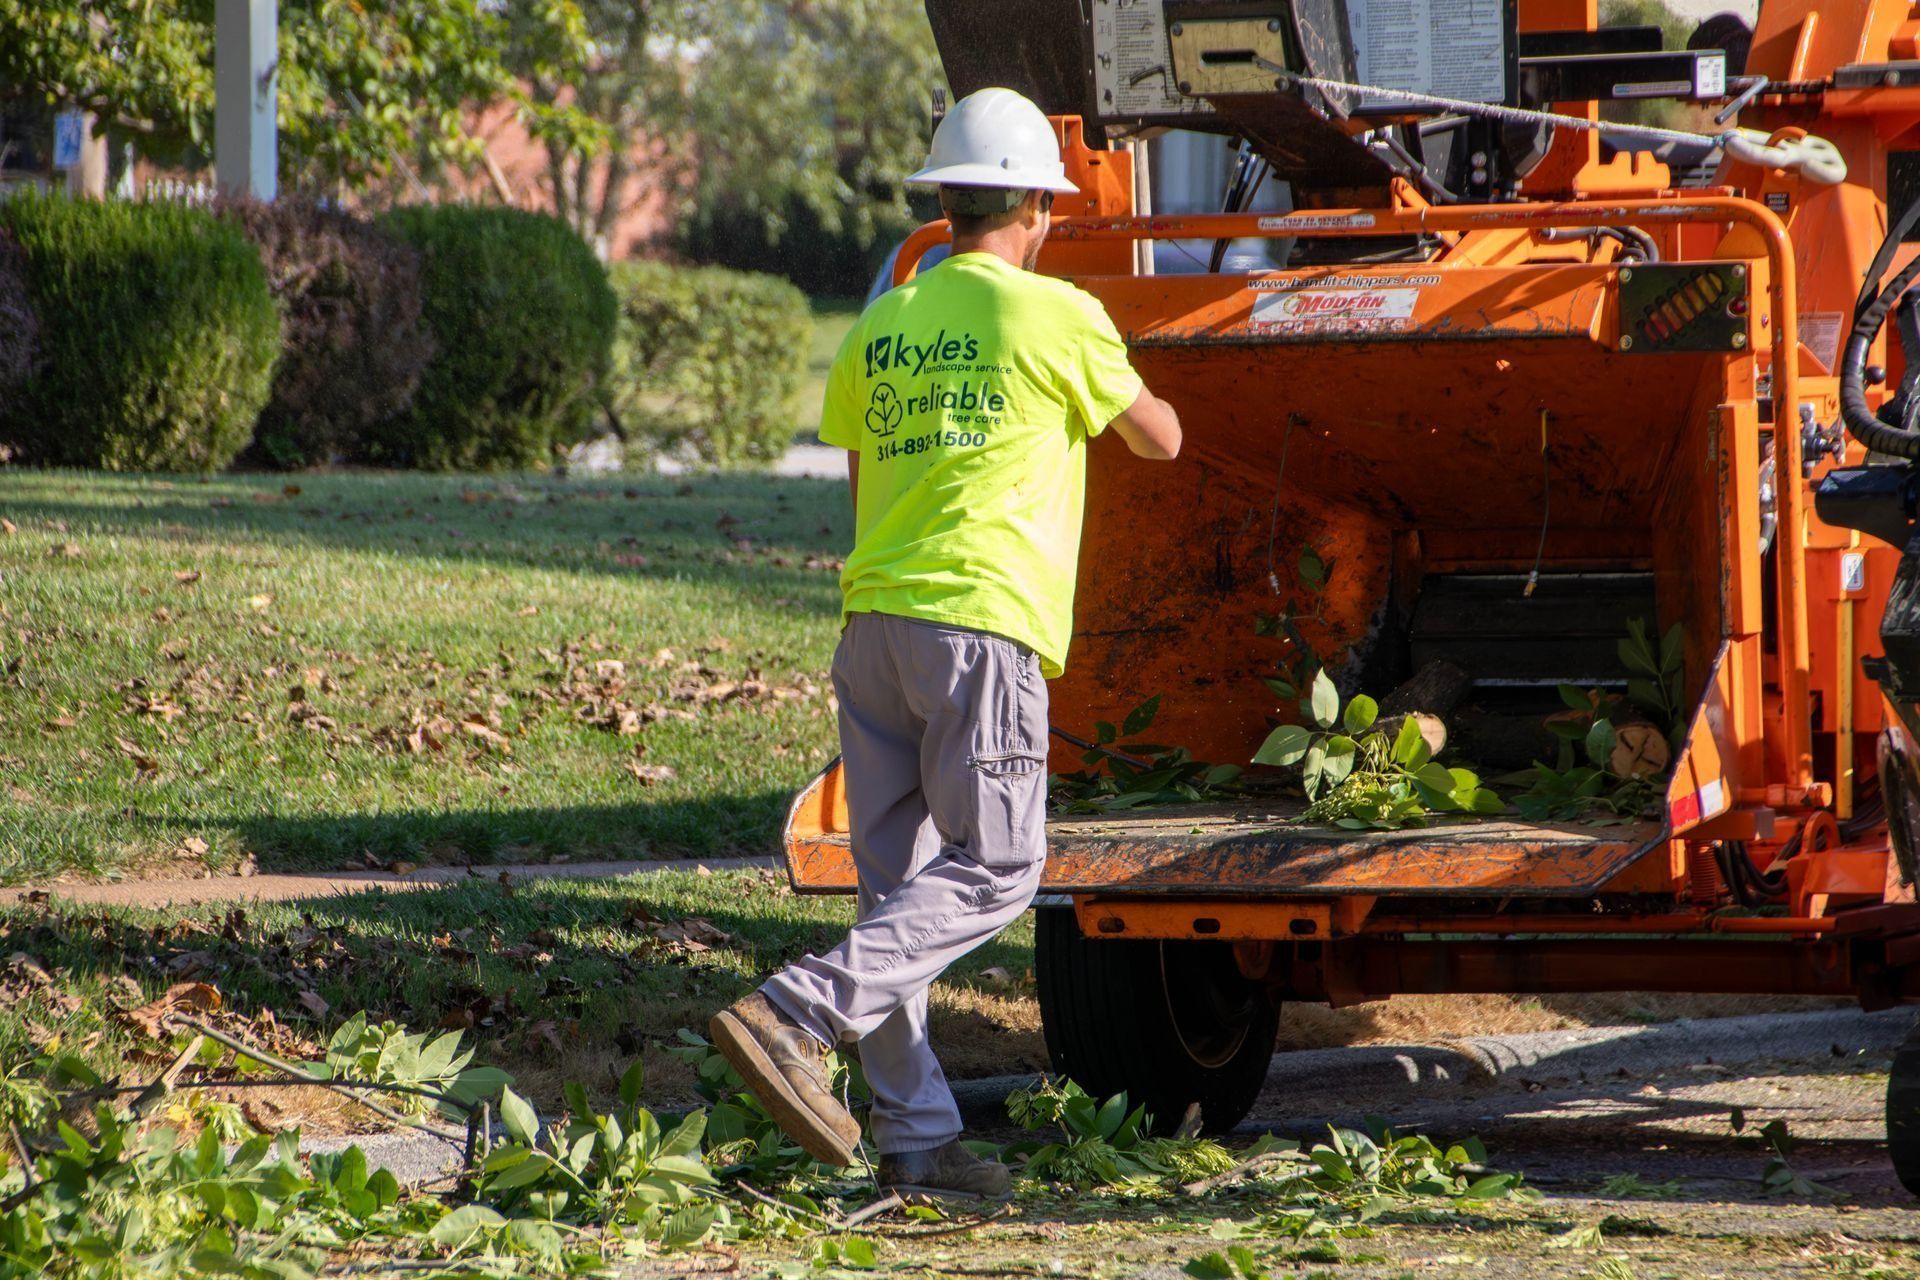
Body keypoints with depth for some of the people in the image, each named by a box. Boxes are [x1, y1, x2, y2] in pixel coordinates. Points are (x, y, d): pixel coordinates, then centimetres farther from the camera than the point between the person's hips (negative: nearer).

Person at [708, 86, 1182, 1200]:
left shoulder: (880, 329, 13)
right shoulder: (1055, 315, -2)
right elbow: (1160, 438, 12)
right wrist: (1126, 393, 33)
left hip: (874, 617, 6)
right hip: (982, 618, -6)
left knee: (900, 881, 7)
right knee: (994, 868, -3)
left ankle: (916, 1138, 7)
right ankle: (798, 1014, -18)